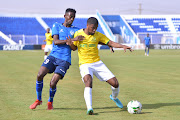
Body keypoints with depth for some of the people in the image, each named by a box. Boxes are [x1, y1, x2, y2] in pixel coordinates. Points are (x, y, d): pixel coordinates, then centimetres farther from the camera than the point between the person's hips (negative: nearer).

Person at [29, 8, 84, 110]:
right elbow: (56, 41, -8)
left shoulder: (75, 30, 12)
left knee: (53, 83, -15)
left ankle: (50, 102, 14)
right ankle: (38, 100, 5)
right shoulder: (57, 26, 7)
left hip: (65, 60, -1)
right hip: (53, 56, 1)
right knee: (40, 75, -17)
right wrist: (73, 39, -18)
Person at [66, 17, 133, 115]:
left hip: (97, 63, 3)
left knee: (115, 83, -3)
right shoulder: (78, 34, -2)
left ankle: (114, 97, 33)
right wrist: (70, 43, -15)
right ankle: (89, 108, -41)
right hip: (85, 64, -3)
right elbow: (74, 48, 9)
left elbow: (110, 43, 1)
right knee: (88, 81, -36)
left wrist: (123, 46, -16)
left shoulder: (98, 35, 2)